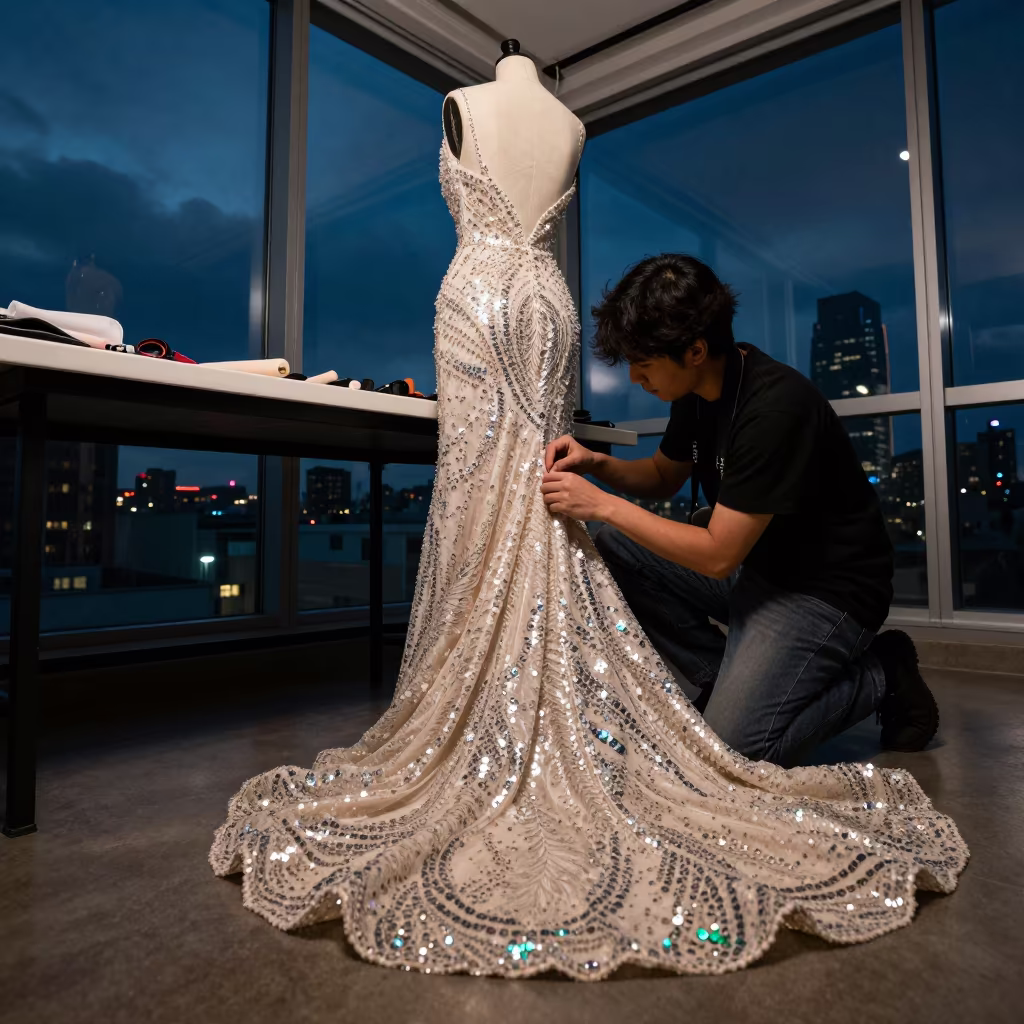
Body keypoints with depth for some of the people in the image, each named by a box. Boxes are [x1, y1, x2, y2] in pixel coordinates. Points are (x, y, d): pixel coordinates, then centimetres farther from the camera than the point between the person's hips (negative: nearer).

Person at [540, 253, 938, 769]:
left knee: (729, 751, -17)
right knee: (614, 550, -5)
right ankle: (722, 678, 4)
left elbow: (718, 554, -27)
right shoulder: (698, 391, -2)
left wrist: (603, 505, -24)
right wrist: (596, 463, -6)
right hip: (752, 562, 8)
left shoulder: (775, 407, -29)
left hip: (825, 591, -8)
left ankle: (881, 676, 5)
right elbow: (664, 475, 14)